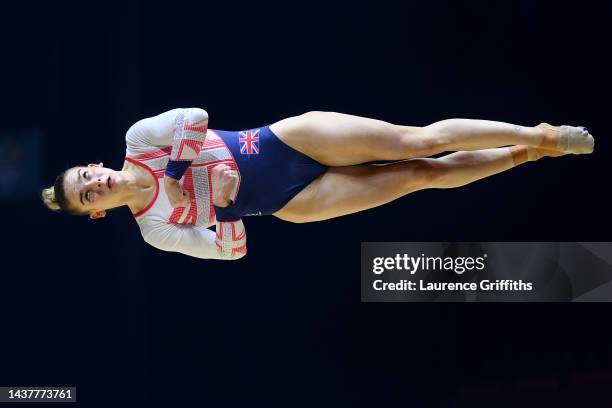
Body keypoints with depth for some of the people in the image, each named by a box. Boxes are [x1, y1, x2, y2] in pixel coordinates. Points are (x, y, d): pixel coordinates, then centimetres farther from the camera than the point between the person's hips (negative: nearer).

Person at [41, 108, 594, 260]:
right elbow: (230, 248, -3)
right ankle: (528, 154, 6)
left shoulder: (142, 140, -3)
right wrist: (228, 207, -18)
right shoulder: (156, 229, -4)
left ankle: (537, 137, 4)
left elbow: (195, 118, -12)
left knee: (421, 144, -9)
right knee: (422, 174, -7)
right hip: (290, 203, -1)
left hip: (288, 141, 1)